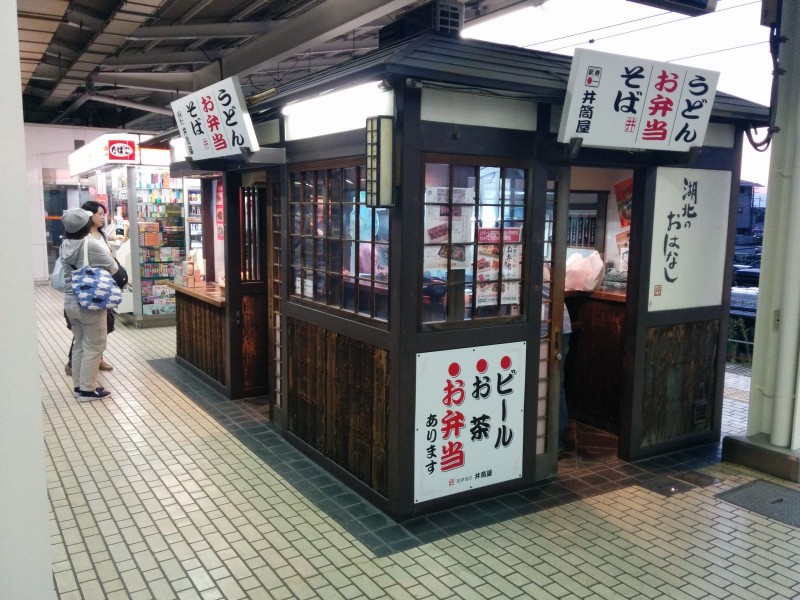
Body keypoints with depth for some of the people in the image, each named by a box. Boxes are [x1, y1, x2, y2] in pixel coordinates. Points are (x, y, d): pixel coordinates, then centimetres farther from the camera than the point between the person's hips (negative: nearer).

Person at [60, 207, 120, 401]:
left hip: (70, 303, 8)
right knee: (93, 348, 3)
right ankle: (87, 390, 8)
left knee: (79, 345, 17)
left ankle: (79, 385, 25)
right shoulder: (91, 245, -19)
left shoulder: (65, 245, 3)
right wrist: (109, 255, 12)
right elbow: (113, 268, -10)